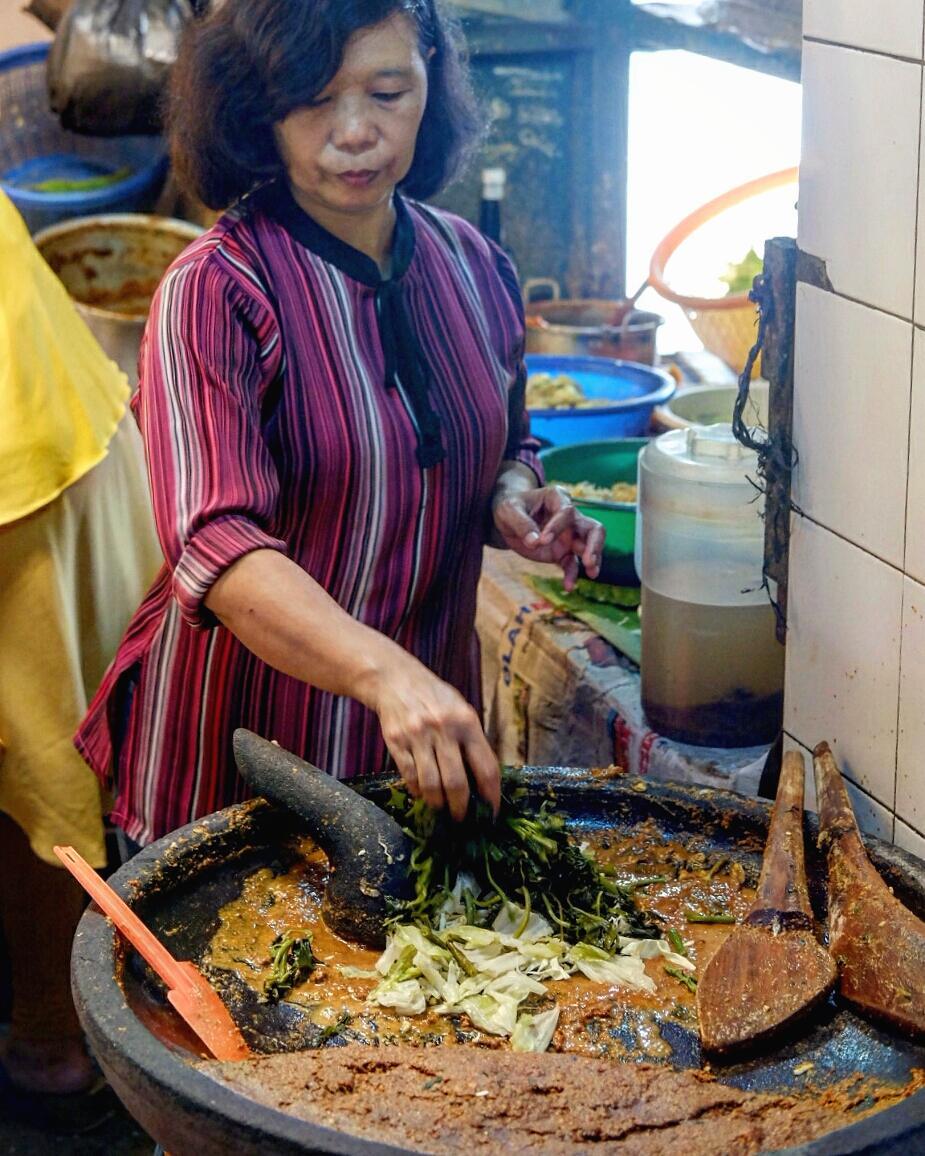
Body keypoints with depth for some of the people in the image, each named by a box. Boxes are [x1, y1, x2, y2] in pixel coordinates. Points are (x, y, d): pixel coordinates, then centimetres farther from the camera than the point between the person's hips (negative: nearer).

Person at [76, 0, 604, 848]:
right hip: (240, 738, -5)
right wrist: (385, 673, -44)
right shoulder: (213, 292, -18)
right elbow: (216, 544, -30)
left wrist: (514, 499, -6)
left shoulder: (474, 268, 1)